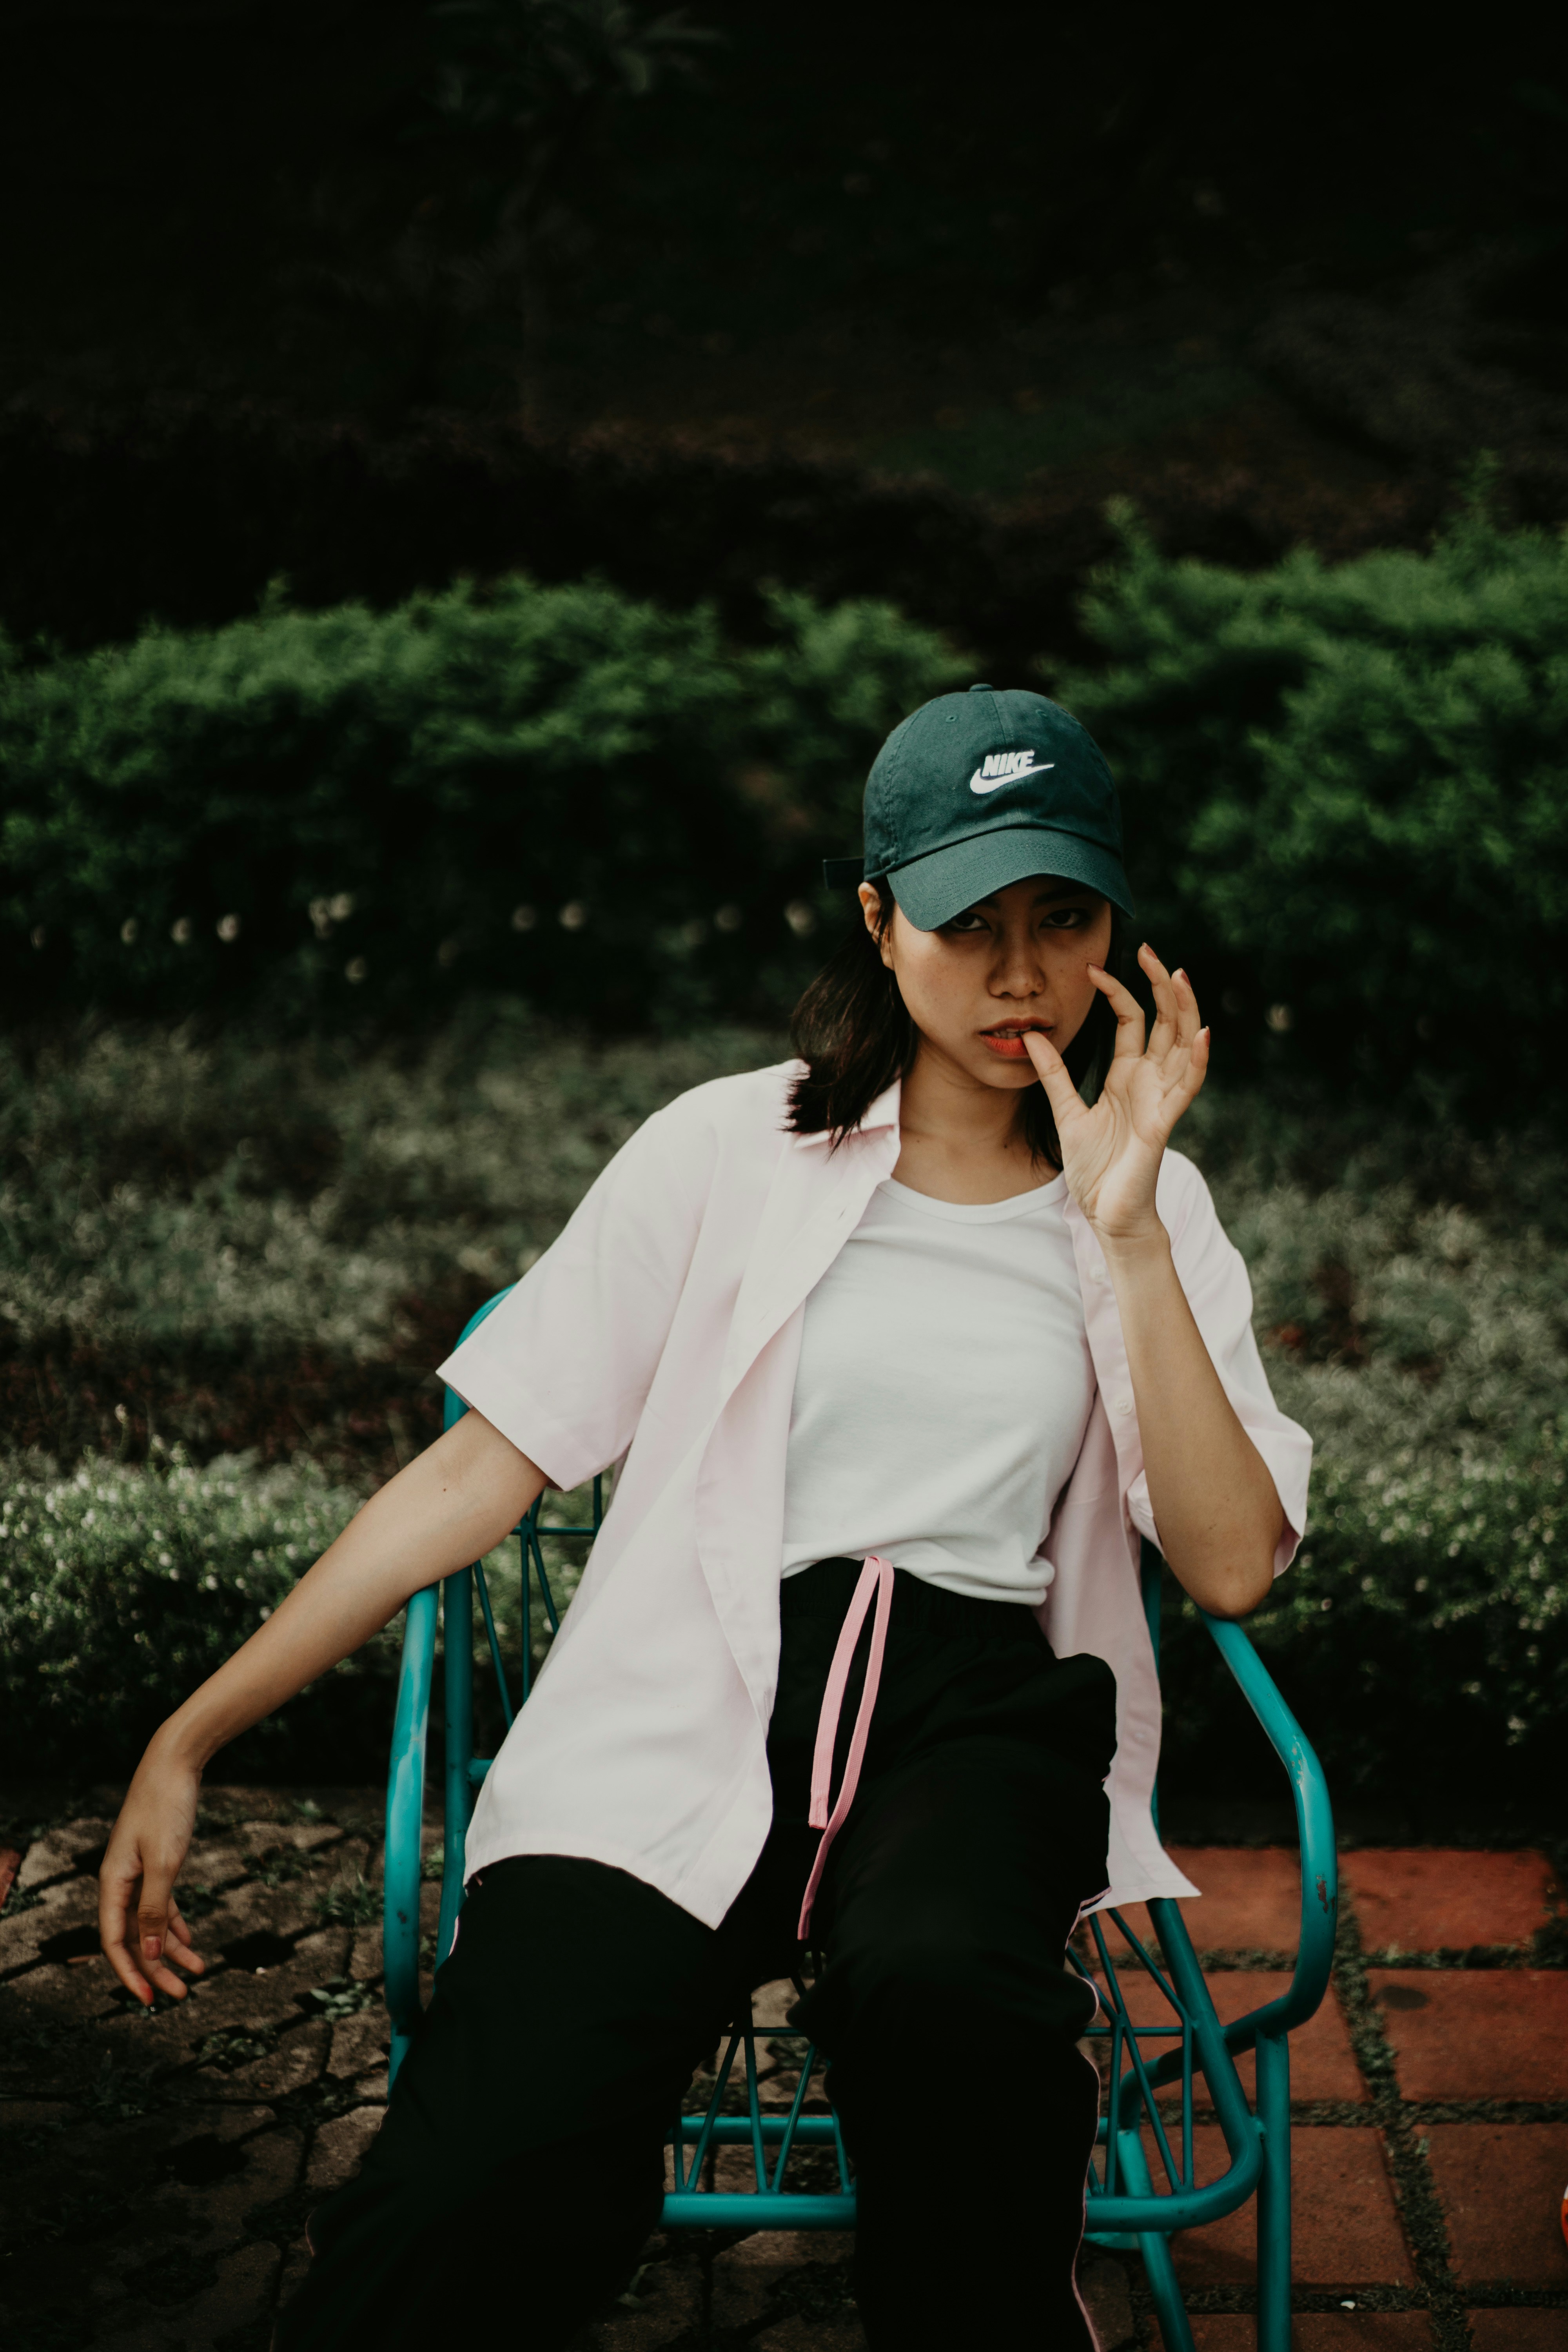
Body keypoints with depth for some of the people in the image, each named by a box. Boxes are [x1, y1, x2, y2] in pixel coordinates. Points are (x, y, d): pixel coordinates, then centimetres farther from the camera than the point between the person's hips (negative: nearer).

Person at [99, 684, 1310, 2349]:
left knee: (939, 1987, -35)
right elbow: (483, 1467, 7)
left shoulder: (1152, 1210, 14)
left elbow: (1232, 1566, 2)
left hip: (979, 1714, 2)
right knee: (464, 2212, -30)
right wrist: (192, 1734, 3)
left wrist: (1123, 1231, -5)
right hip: (692, 1710, -1)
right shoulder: (732, 1150, 8)